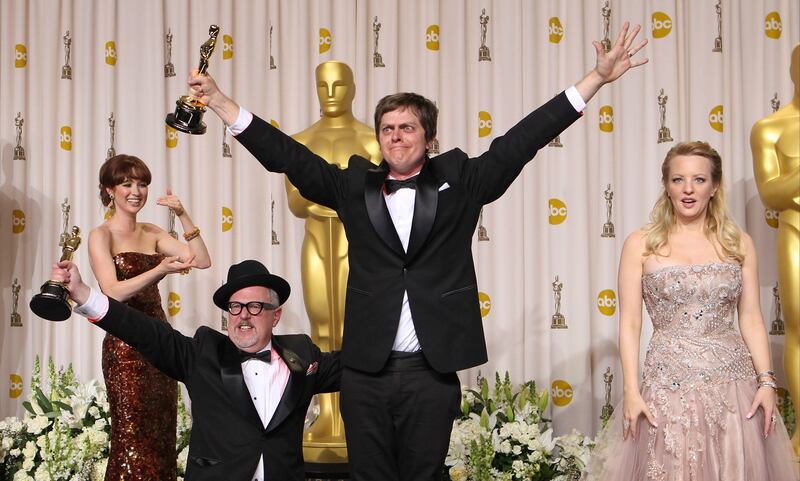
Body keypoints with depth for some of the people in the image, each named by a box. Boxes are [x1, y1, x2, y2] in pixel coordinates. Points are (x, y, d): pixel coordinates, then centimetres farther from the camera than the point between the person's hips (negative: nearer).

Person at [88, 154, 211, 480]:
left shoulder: (152, 233, 13)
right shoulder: (101, 236, -4)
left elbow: (202, 260, 6)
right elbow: (113, 292, -16)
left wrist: (183, 216, -3)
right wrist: (161, 270, -26)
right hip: (126, 345, -6)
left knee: (162, 434, 6)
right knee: (133, 438, -4)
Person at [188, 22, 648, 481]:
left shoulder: (458, 181, 6)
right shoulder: (355, 186, 7)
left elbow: (519, 143, 2)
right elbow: (290, 157, 5)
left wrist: (597, 78, -2)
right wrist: (219, 101, -1)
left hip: (433, 371, -1)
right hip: (365, 370, 1)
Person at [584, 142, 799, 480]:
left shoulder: (739, 243, 7)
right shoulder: (640, 245, 1)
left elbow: (751, 317, 7)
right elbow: (629, 323, -1)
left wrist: (766, 381, -3)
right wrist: (631, 391, -8)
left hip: (734, 380, 2)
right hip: (669, 381, -2)